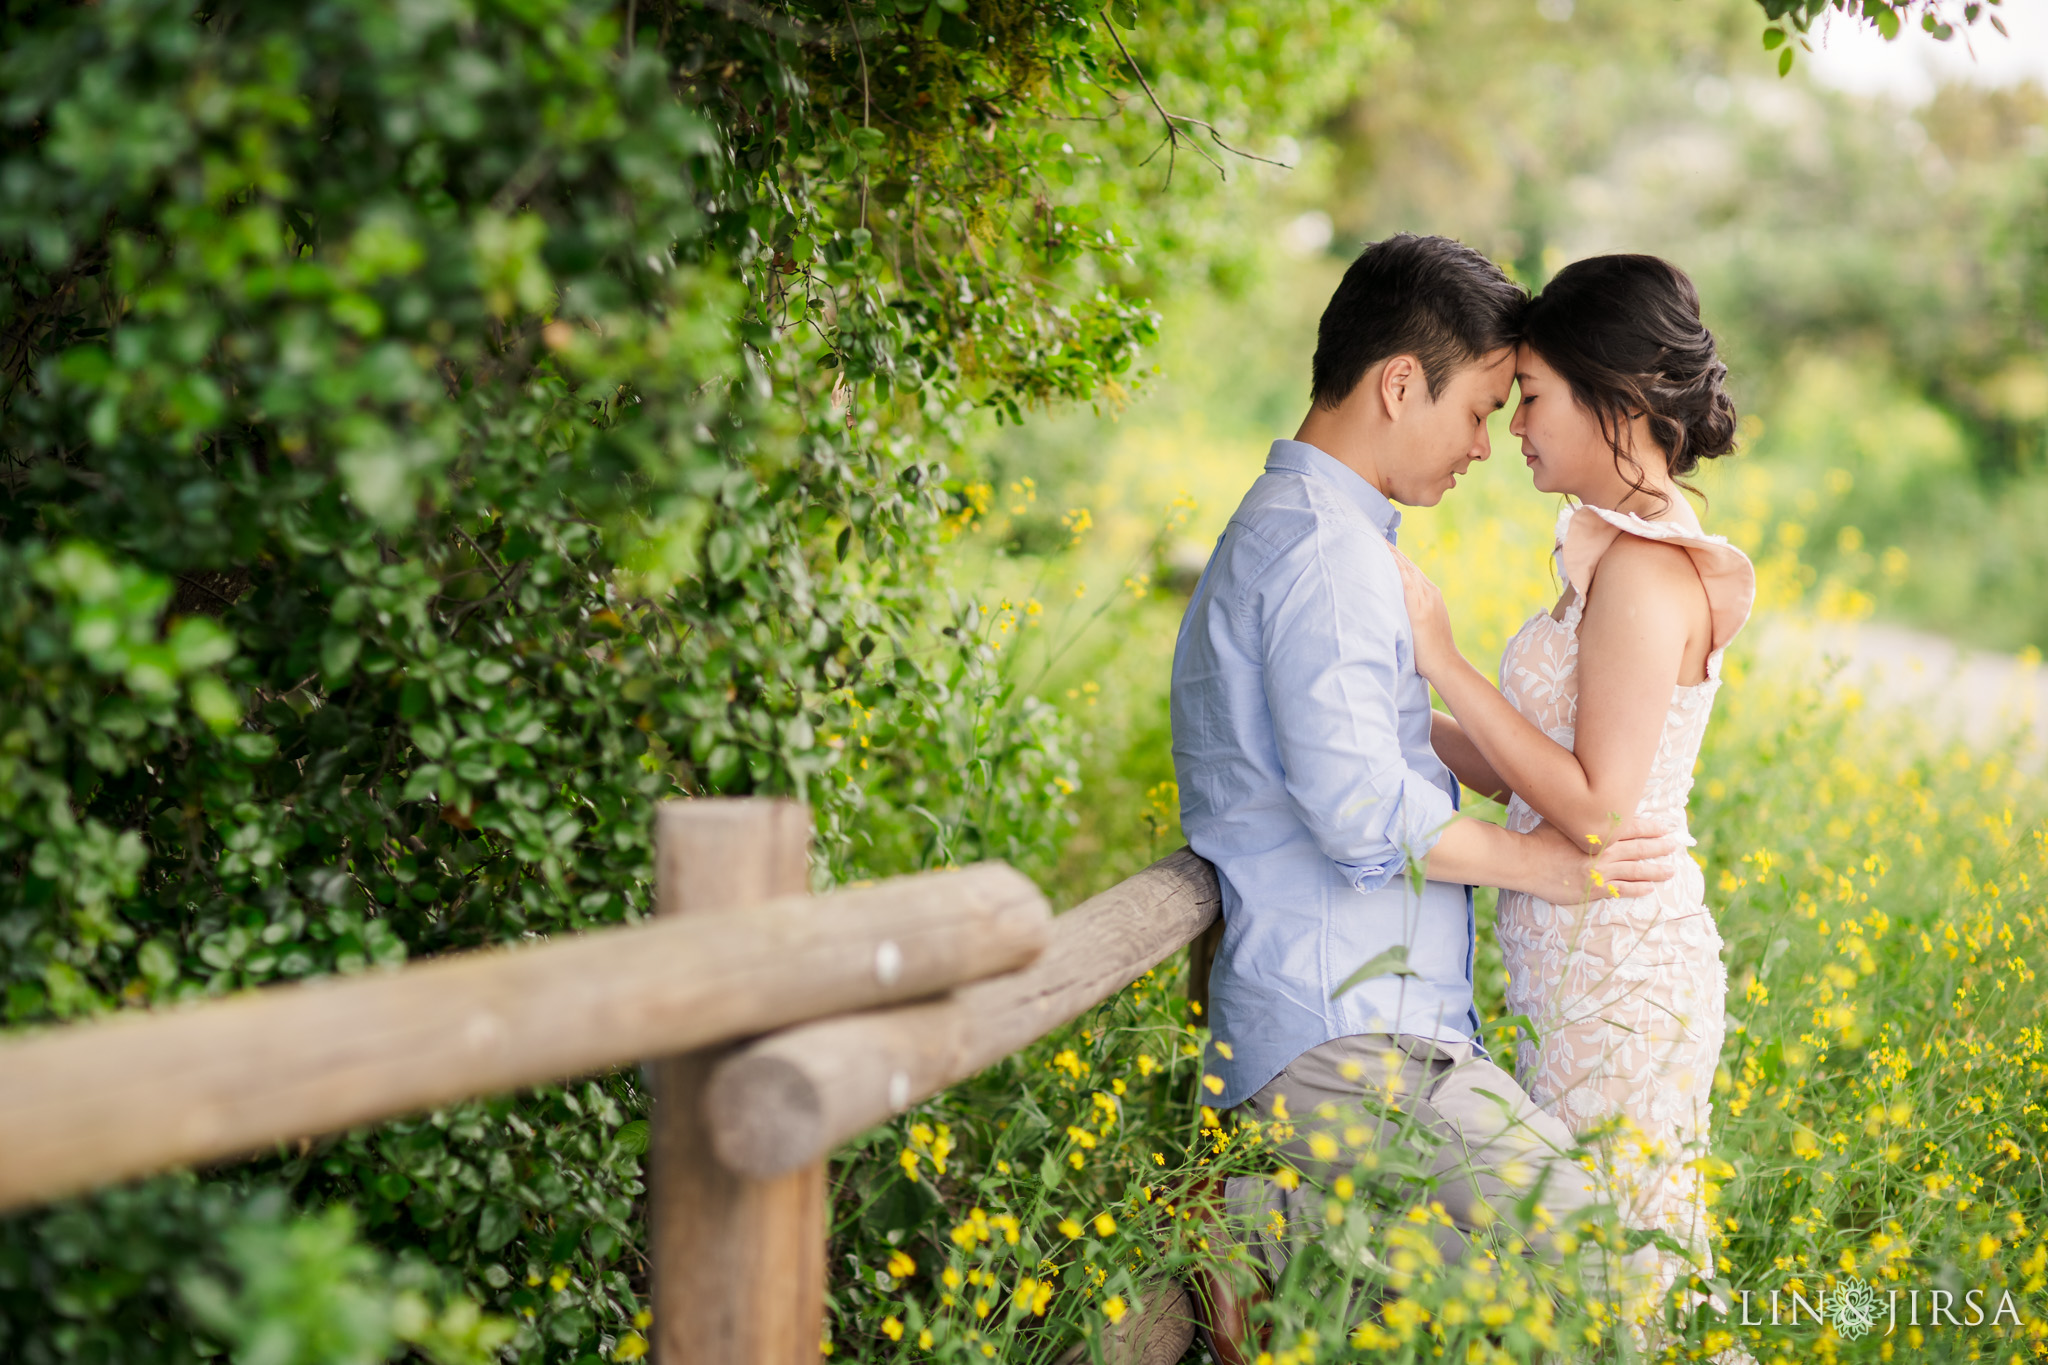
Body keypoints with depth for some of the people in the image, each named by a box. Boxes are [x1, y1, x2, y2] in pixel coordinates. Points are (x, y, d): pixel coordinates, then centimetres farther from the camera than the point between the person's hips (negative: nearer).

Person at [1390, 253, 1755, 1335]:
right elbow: (1538, 778, 13)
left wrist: (1444, 657, -18)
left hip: (1618, 988, -9)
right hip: (1592, 974, 9)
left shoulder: (1646, 571, -16)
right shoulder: (1630, 553, 12)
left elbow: (1597, 813, -21)